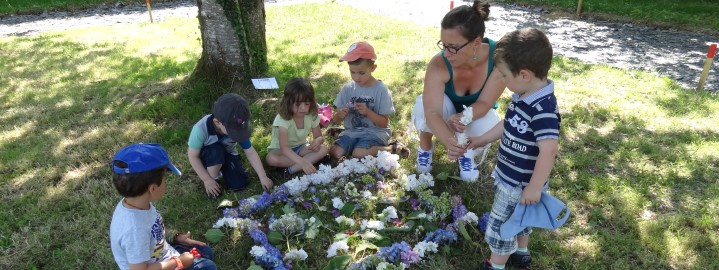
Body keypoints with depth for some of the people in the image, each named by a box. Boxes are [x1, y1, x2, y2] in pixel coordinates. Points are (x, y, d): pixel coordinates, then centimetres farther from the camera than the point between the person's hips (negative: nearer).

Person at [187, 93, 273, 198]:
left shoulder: (237, 128, -26)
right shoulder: (201, 129, -36)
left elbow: (251, 153, -18)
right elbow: (193, 156, -24)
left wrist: (263, 177, -20)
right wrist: (207, 180, -24)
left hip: (227, 154, 3)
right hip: (206, 156, -3)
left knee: (239, 184, -12)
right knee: (216, 151, -37)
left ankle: (221, 169, 18)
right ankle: (213, 177, -8)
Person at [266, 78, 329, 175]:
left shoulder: (312, 116, -16)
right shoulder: (283, 118, -30)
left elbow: (319, 136, -3)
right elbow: (284, 147, -40)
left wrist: (318, 140, -31)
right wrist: (302, 162, -56)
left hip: (300, 147, 4)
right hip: (281, 150, -3)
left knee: (323, 149, -22)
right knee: (271, 159, -36)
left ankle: (293, 168, -26)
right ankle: (311, 159, -22)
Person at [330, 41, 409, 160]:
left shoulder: (381, 90, -9)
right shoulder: (347, 88, 1)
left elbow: (384, 123, -8)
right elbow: (335, 119, 5)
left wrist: (368, 112, -25)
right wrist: (340, 115, -19)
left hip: (375, 131, -4)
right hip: (352, 131, 4)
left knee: (358, 154, -30)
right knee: (334, 153, -20)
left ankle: (392, 148, -7)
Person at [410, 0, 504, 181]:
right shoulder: (438, 65, -37)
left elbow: (484, 103, -28)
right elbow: (432, 112, -44)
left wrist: (463, 117, -49)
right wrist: (449, 142, -63)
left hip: (477, 113, 1)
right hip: (444, 113, -1)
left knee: (485, 127, -34)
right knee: (425, 104, -35)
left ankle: (467, 153, 4)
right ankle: (425, 148, -2)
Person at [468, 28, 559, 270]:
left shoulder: (543, 109, -33)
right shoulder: (523, 96, -2)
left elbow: (548, 151, -35)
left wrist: (534, 187, -29)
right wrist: (481, 140, 21)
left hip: (520, 184, -9)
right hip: (510, 176, 9)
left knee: (501, 225, 10)